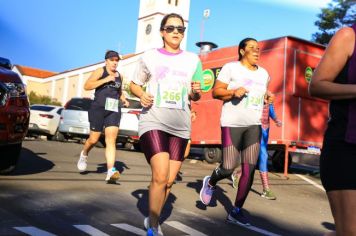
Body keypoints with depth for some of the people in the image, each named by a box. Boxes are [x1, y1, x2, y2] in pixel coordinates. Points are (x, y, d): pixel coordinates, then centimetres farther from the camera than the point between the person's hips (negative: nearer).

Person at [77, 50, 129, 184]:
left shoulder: (119, 75, 17)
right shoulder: (100, 71, 1)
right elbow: (87, 86, -11)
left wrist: (123, 99, 10)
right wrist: (105, 80, -16)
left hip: (114, 111, 3)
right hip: (98, 109, -3)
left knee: (111, 140, -10)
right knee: (94, 139, 4)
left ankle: (111, 171, -18)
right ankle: (84, 154, 38)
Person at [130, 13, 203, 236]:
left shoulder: (193, 60, 8)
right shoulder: (150, 56, 2)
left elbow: (196, 96, 15)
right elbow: (134, 84, 11)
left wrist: (195, 92, -8)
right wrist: (142, 95, -10)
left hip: (180, 126, 4)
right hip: (153, 122, -3)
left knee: (169, 180, 6)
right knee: (160, 176, -17)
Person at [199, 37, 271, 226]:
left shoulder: (264, 73, 15)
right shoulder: (231, 67, -1)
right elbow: (215, 92, -5)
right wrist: (233, 92, -20)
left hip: (254, 125, 5)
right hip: (232, 124, -5)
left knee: (249, 169, -4)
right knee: (228, 169, -6)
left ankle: (236, 211, 6)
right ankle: (210, 183, 29)